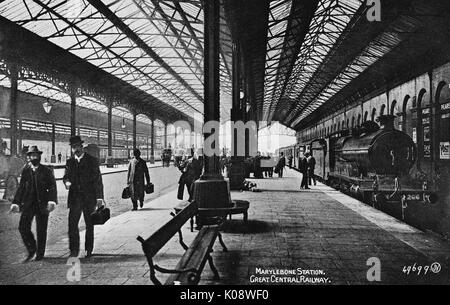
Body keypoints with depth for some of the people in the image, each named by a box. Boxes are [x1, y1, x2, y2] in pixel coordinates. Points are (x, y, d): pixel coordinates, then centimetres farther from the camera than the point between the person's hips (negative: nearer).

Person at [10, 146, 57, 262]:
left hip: (42, 204, -2)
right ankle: (31, 250, 16)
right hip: (28, 204, 2)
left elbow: (52, 187, -4)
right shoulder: (25, 171, 8)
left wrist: (52, 201, -18)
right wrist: (16, 203, 8)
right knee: (23, 228, -6)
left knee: (41, 231, 3)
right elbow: (21, 188, 13)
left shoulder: (46, 171, 2)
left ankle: (40, 254, 19)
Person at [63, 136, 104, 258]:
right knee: (72, 225, -6)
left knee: (89, 225, 7)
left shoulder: (92, 160, 1)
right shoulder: (69, 162, 11)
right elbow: (66, 176, 8)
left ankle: (89, 250, 21)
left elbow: (98, 179, -1)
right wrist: (67, 182, -18)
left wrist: (99, 197, -7)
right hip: (74, 198, 2)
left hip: (89, 198, -2)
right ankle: (74, 250, 4)